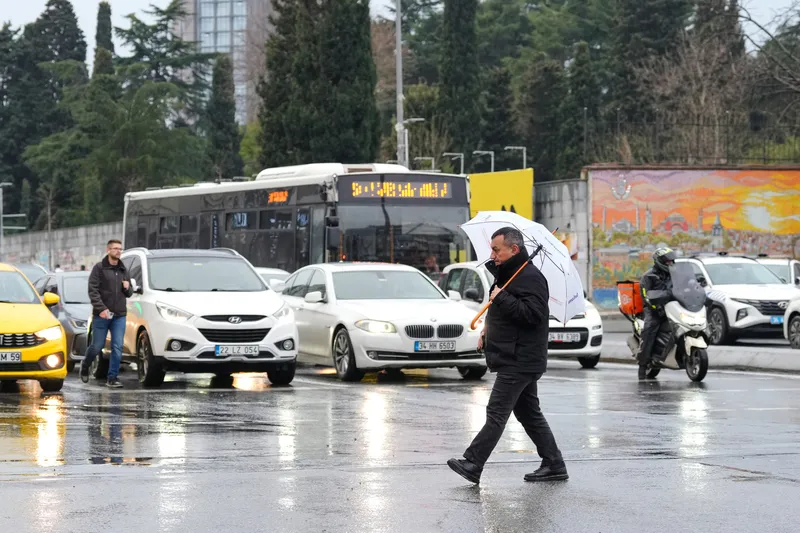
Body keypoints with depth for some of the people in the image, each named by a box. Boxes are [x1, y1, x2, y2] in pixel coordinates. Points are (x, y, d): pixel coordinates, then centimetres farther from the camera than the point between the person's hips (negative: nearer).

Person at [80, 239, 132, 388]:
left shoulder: (124, 270, 14)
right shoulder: (99, 268, -2)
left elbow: (129, 294, 20)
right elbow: (93, 290, -9)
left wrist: (127, 288, -4)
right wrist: (101, 308, -19)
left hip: (119, 316, 4)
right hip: (101, 315, -4)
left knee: (117, 348, -4)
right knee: (97, 346, 3)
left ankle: (112, 378, -1)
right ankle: (85, 365, 31)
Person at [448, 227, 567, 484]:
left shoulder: (530, 278, -16)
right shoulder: (506, 274, 18)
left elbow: (531, 313, -28)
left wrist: (501, 298, -22)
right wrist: (488, 330, 17)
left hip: (519, 361, -11)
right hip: (518, 360, 11)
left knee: (497, 412, -12)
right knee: (529, 413, 13)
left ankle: (473, 463, -14)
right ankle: (553, 464, 16)